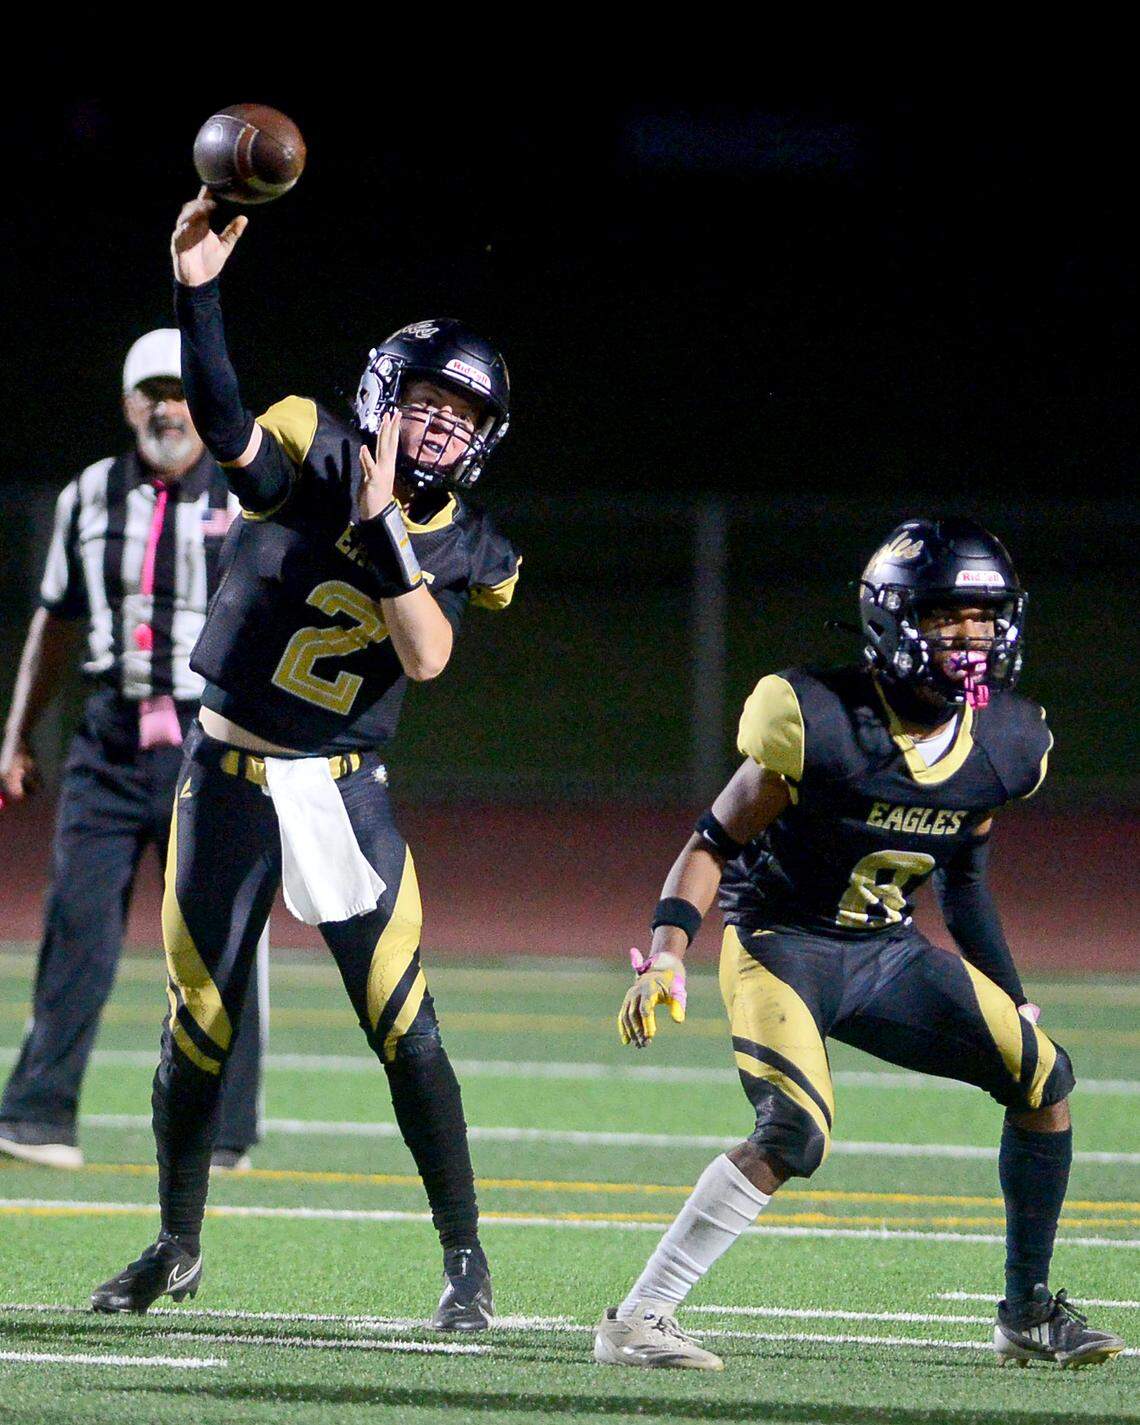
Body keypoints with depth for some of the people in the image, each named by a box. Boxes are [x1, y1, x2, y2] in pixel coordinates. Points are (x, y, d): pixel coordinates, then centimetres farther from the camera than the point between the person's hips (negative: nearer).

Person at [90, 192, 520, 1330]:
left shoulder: (461, 549, 1)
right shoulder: (313, 460, -7)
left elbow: (427, 656, -16)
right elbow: (224, 424, -28)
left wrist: (381, 523, -24)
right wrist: (197, 292, -43)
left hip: (344, 797, 1)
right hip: (225, 782, -1)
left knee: (406, 1032, -7)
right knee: (198, 1026, 6)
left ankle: (464, 1257, 4)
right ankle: (176, 1249, 23)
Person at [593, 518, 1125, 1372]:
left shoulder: (1006, 743, -3)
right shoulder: (823, 724, -22)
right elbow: (714, 843, -15)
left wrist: (1011, 999, 18)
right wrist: (666, 955, -27)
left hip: (887, 951, 7)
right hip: (783, 943, -7)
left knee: (1044, 1076, 0)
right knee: (795, 1133, -27)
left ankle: (1029, 1315, 14)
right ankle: (637, 1320, -21)